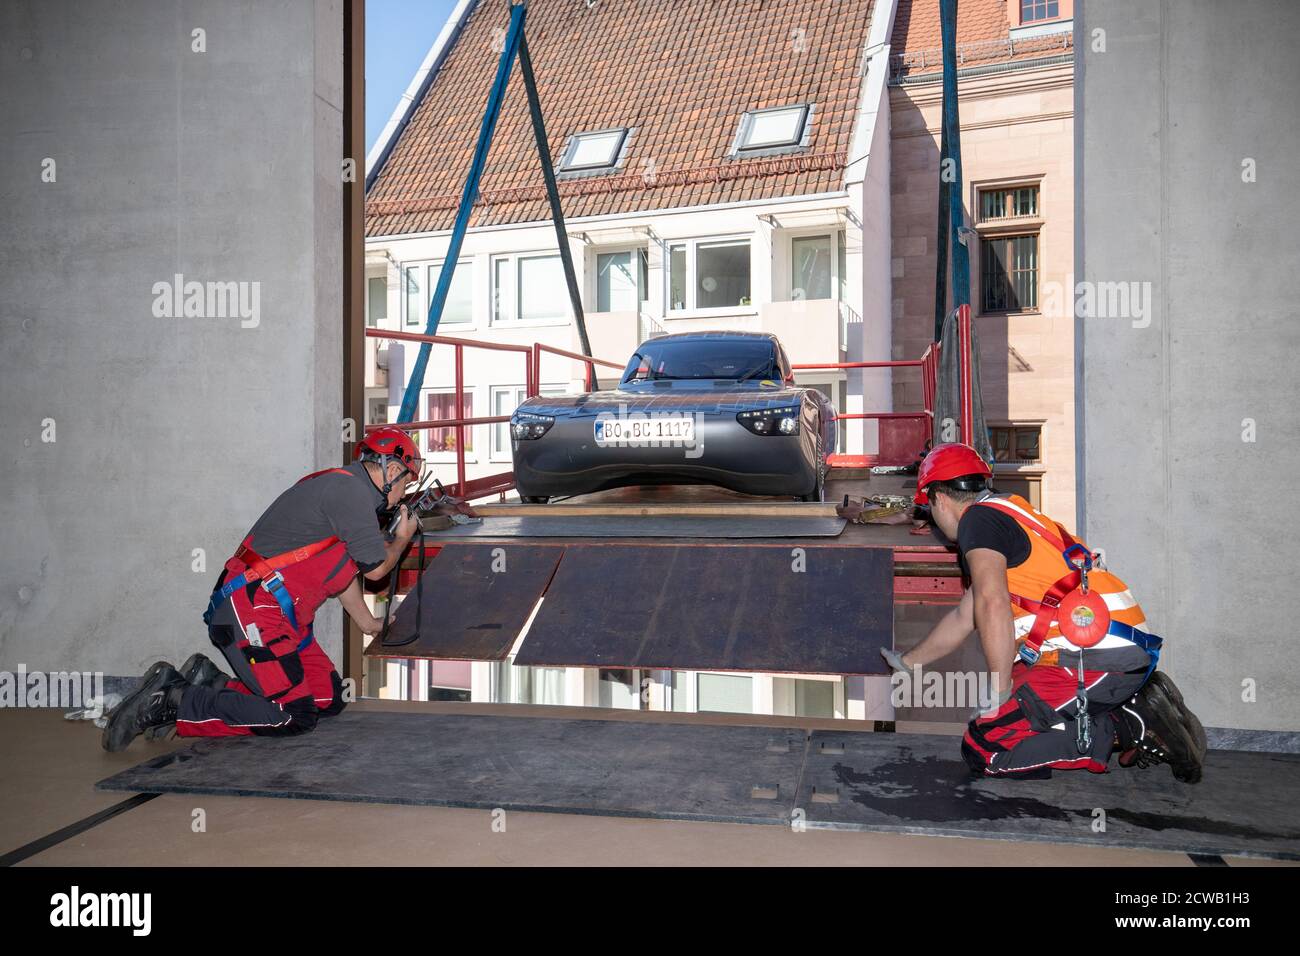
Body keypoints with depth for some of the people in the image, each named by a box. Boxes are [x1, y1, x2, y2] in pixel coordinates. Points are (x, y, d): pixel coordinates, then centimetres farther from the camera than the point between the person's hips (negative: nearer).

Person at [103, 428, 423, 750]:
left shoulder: (342, 487, 19)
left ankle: (211, 681, 11)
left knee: (330, 700, 7)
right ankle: (172, 699, -7)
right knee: (294, 717, -14)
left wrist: (370, 625, 38)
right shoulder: (349, 489, -13)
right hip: (251, 611, -11)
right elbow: (374, 568, -8)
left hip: (279, 615, 11)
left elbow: (343, 573, 30)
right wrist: (402, 539, 12)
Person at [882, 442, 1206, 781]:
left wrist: (999, 692, -15)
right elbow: (965, 616, 34)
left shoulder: (977, 517, -4)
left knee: (983, 750, -8)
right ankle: (1133, 705, 9)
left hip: (1096, 656, -10)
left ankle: (1126, 727, -7)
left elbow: (992, 604, -21)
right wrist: (907, 662, 44)